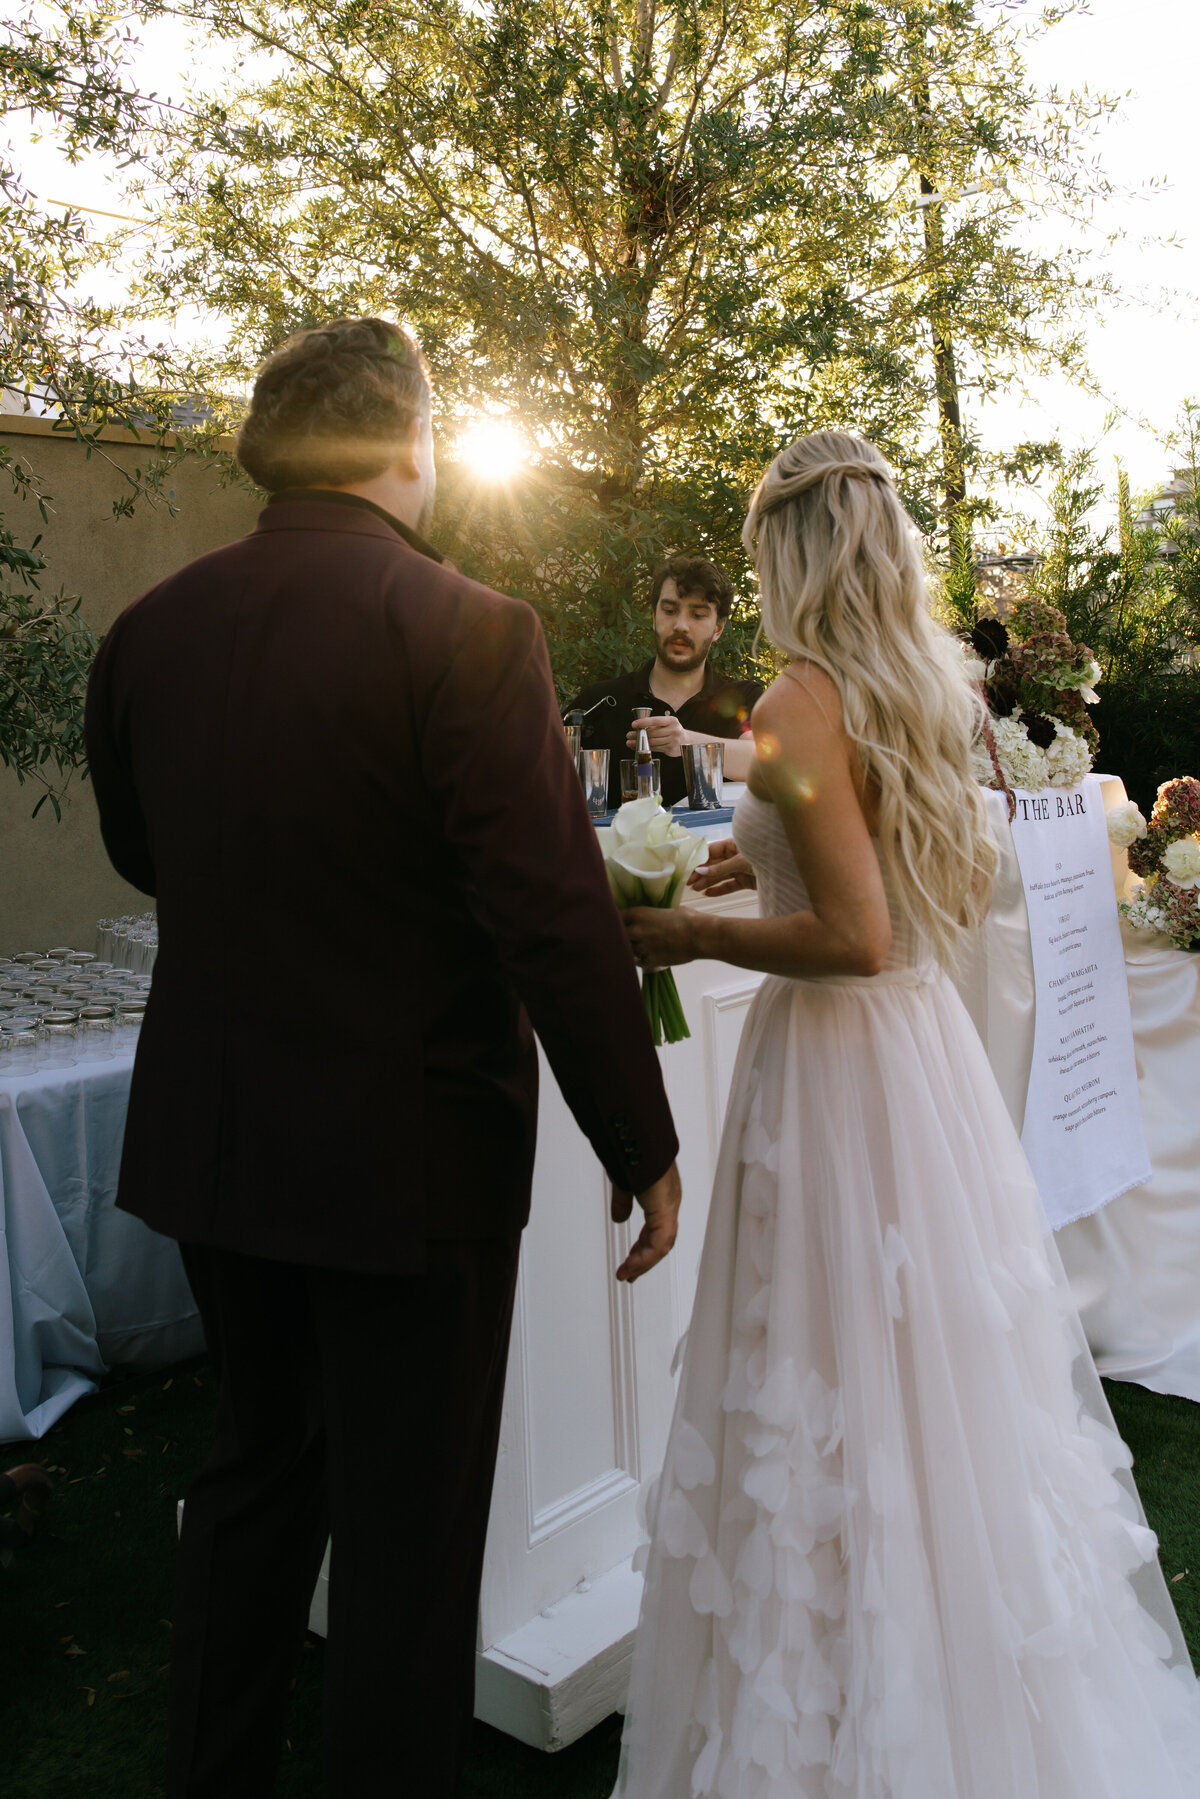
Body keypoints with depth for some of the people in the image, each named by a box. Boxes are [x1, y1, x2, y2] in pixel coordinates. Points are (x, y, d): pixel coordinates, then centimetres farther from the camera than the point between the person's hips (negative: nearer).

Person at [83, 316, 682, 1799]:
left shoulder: (148, 630, -1)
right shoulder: (467, 633, -19)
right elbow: (556, 922, -21)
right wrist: (643, 1146, -10)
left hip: (208, 1145, 7)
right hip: (407, 1160, -6)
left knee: (254, 1468, 25)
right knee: (406, 1525, 12)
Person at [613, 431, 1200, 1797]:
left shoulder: (803, 704, -16)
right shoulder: (929, 688, 8)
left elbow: (855, 935, -23)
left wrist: (693, 937, -10)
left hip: (838, 1058, -8)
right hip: (930, 1041, 8)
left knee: (845, 1391, 4)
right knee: (947, 1364, 19)